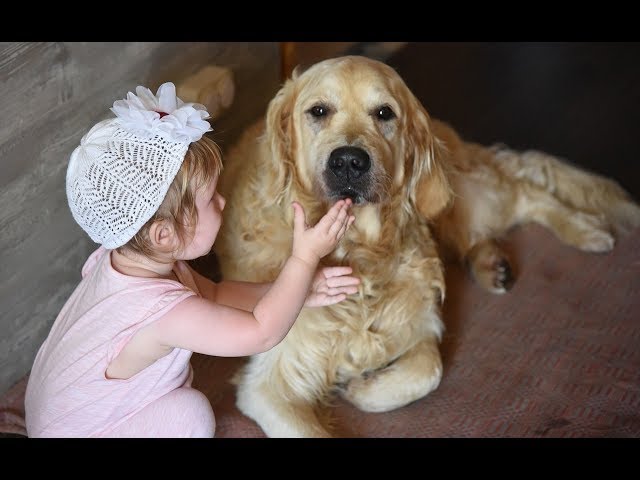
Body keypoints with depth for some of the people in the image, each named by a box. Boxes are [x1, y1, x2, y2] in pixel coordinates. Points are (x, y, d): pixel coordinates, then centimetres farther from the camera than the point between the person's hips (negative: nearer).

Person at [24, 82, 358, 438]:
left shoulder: (124, 257, -11)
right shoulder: (159, 308, -39)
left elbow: (214, 294, 0)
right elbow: (262, 333, -31)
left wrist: (298, 293, -9)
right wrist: (305, 257, -26)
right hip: (80, 430, -8)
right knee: (191, 413, -19)